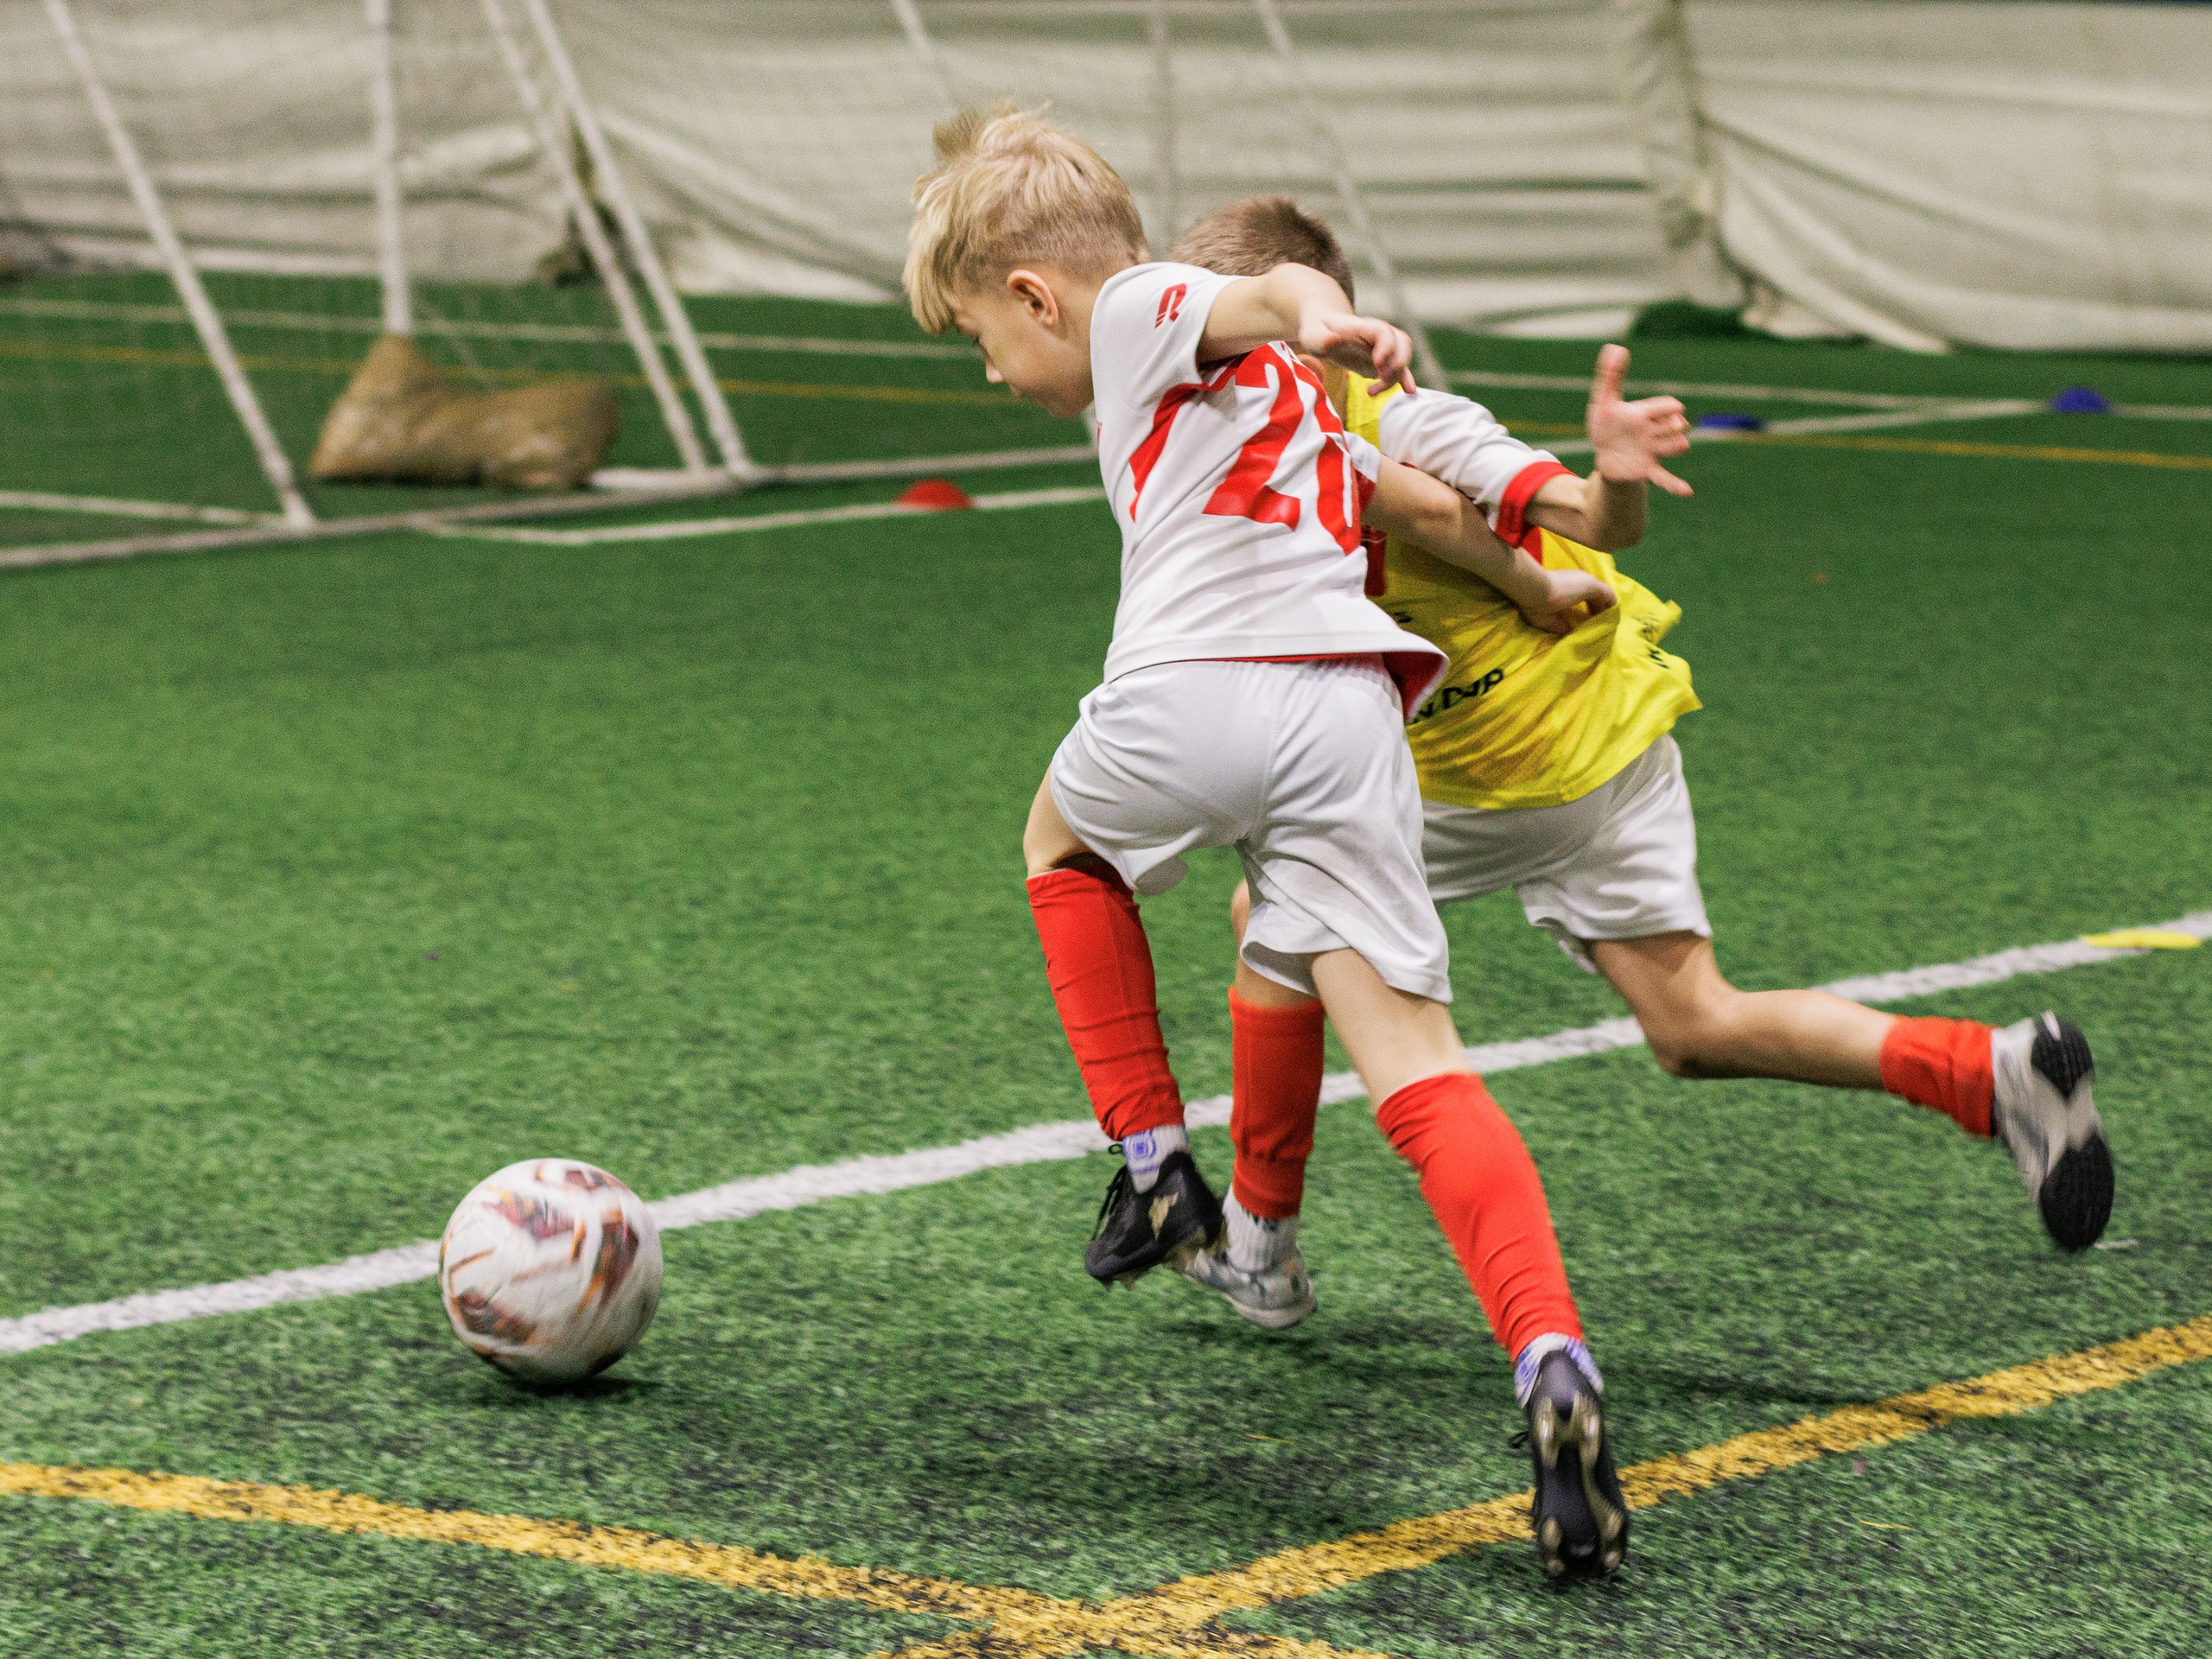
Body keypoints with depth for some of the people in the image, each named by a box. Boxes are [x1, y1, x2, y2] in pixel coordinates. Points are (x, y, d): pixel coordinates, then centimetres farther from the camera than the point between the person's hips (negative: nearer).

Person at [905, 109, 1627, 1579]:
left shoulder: (1141, 312, 12)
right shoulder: (1277, 403, 35)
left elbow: (1271, 290, -10)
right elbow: (1426, 504, 39)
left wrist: (1318, 319, -34)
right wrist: (1538, 585, 58)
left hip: (1193, 697, -6)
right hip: (1352, 706, 6)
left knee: (1065, 840, 31)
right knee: (1414, 1061, -4)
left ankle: (1153, 1167, 25)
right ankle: (1550, 1359, -25)